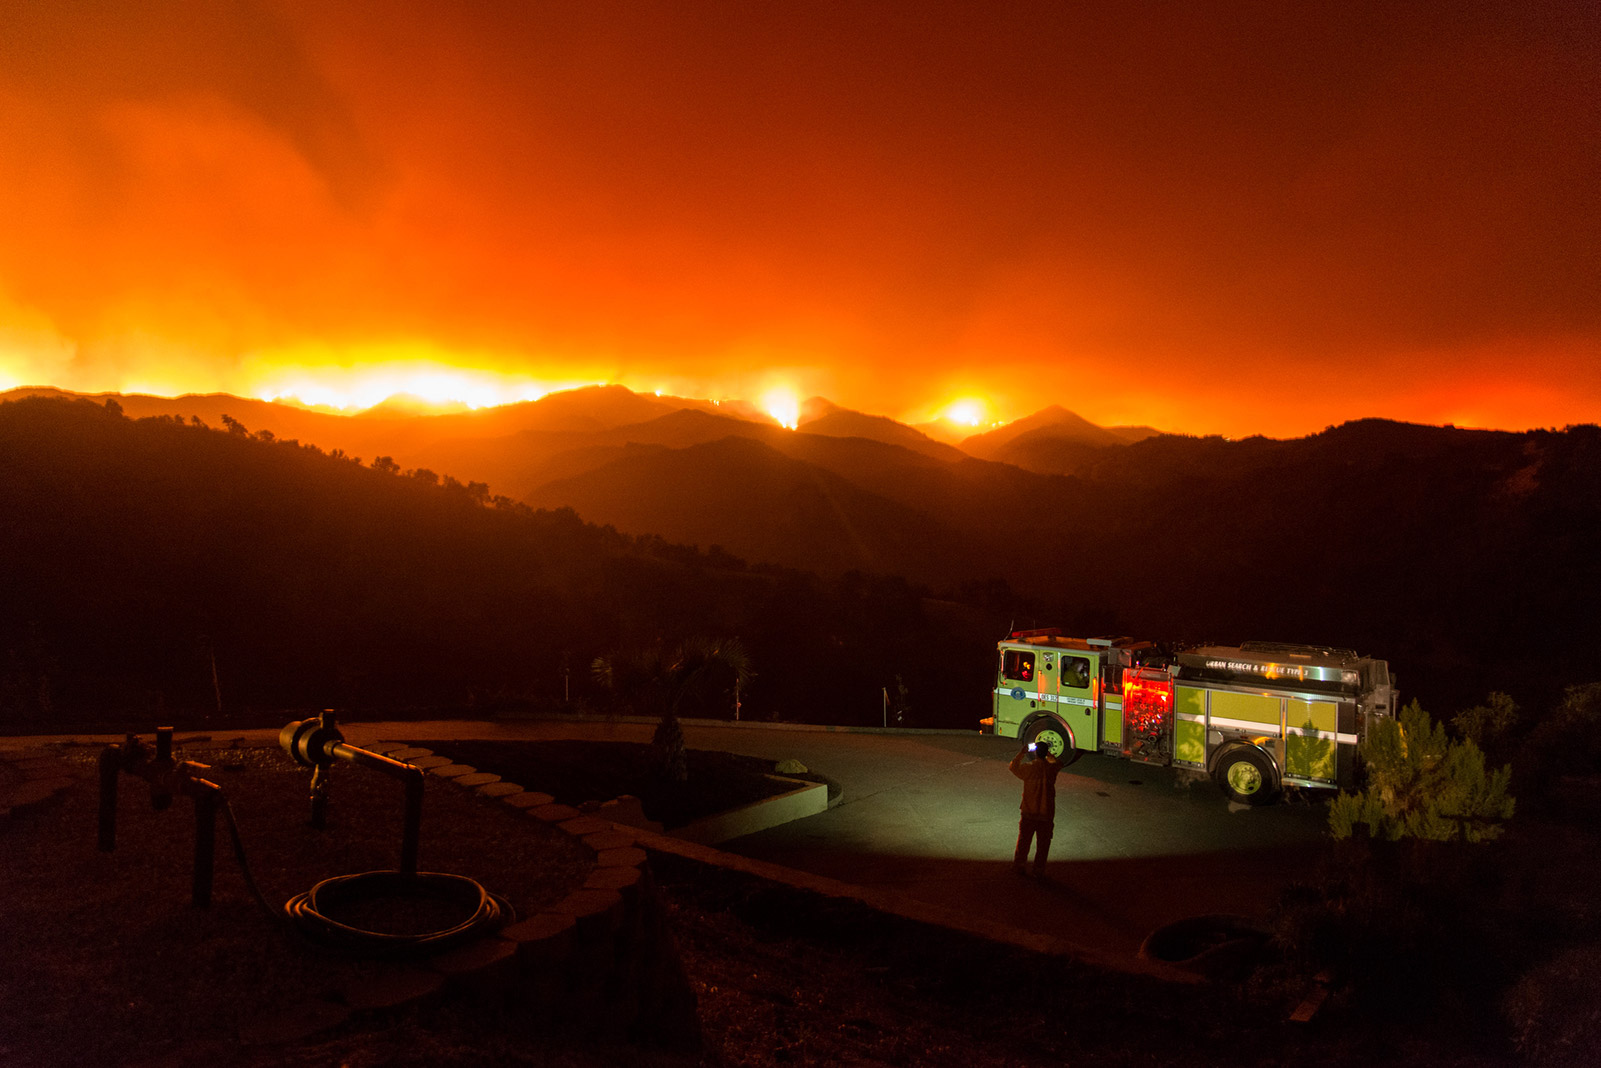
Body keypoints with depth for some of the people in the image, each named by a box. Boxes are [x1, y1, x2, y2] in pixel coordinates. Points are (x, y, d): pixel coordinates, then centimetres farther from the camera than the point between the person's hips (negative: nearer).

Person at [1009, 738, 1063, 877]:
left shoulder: (1029, 768, -14)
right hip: (1046, 814, 1)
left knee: (1024, 841, 15)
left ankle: (1020, 866, 26)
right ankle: (1039, 871, 14)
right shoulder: (1052, 768, -8)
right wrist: (1047, 753, 22)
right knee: (1043, 844, 11)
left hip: (1029, 813, -1)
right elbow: (1058, 762, 18)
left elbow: (1013, 767, 6)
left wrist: (1021, 754, 14)